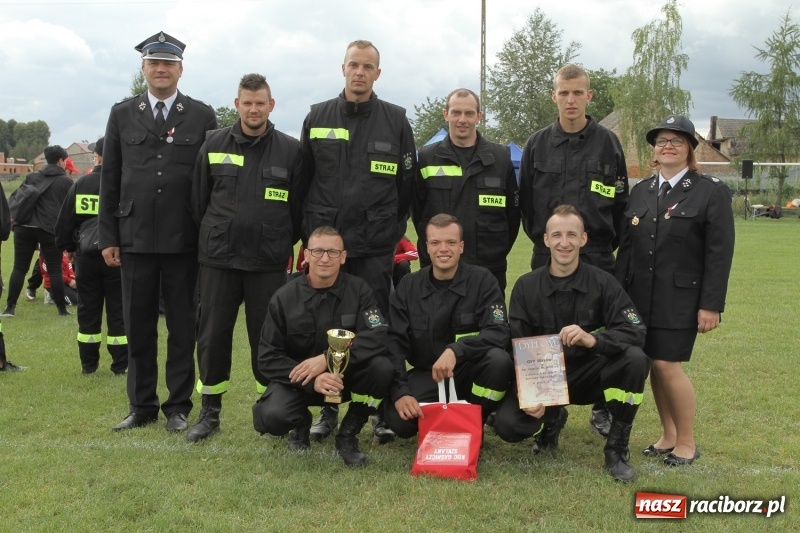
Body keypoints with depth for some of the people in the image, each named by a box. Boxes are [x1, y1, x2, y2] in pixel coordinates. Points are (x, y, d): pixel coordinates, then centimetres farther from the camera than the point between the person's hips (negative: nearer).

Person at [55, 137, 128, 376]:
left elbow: (65, 220, 7)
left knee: (88, 310, 10)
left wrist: (68, 246, 19)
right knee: (117, 311, 4)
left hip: (86, 255, 2)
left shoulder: (80, 184, 1)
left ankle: (88, 364, 15)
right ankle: (120, 365, 6)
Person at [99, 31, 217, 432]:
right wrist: (108, 237, 3)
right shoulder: (122, 114, 8)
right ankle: (141, 405, 21)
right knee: (138, 326, 8)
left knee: (182, 326, 6)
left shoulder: (202, 116, 3)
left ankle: (178, 406, 17)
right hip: (135, 238, 2)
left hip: (184, 240, -2)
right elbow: (109, 179, 8)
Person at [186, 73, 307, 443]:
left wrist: (283, 245, 5)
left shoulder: (290, 150, 1)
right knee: (212, 336, 6)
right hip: (218, 260, 1)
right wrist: (211, 239, 9)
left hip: (269, 263, -1)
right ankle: (210, 412, 19)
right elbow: (198, 200, 9)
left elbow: (298, 206, 5)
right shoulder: (214, 144, 4)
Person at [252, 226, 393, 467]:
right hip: (297, 378, -1)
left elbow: (378, 337, -22)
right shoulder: (284, 297, -10)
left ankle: (348, 434, -3)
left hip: (346, 375, 1)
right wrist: (312, 381, -28)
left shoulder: (358, 289, -8)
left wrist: (326, 359, -33)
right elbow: (268, 357, -12)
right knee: (273, 417, -30)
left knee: (381, 368, -29)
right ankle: (301, 423, 11)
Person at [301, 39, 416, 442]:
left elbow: (407, 183, 7)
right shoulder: (317, 117, 8)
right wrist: (310, 229, 8)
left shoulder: (395, 120, 4)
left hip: (375, 246, -1)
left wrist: (393, 230, 5)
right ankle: (327, 409, 15)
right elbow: (303, 179, 10)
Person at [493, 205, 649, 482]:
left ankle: (617, 449, -11)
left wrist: (593, 339, -39)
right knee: (508, 424, -25)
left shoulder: (603, 282, -8)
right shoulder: (526, 286, -5)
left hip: (587, 375, 0)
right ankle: (552, 419, 15)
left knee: (635, 359, -29)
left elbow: (636, 331, -20)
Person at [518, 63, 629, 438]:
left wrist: (608, 245, 3)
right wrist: (540, 237, 7)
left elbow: (620, 200, 5)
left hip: (597, 256, -1)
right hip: (546, 255, 1)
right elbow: (525, 200, 11)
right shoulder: (537, 144, 6)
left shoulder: (607, 143, 3)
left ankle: (603, 409, 16)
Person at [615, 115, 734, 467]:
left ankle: (687, 443, 9)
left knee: (668, 366, -8)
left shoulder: (712, 192, -3)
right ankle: (668, 435, 25)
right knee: (654, 365, 9)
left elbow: (719, 253, -8)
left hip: (680, 299, -5)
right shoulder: (641, 191, 12)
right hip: (641, 298, 5)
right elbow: (626, 246, 12)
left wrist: (711, 305, -13)